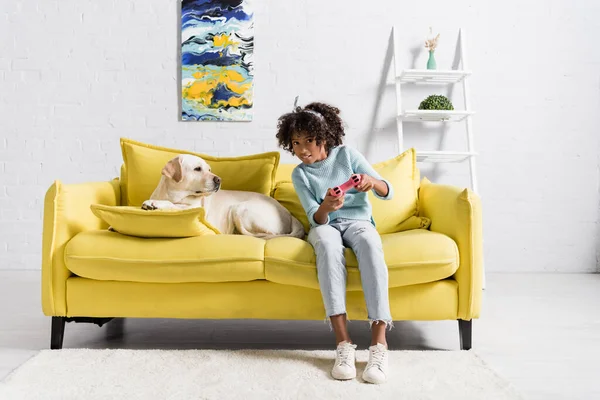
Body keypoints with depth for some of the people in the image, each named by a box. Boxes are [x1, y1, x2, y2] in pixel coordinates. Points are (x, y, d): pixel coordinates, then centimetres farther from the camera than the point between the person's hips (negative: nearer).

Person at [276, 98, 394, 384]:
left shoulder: (347, 154, 0)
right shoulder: (299, 174, 2)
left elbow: (388, 192, -3)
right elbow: (316, 218, -8)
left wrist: (373, 182, -27)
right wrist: (325, 207, -32)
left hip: (358, 221, 0)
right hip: (325, 225, 0)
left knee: (370, 245, -38)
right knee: (328, 244, -39)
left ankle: (379, 343, -42)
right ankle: (343, 342, -43)